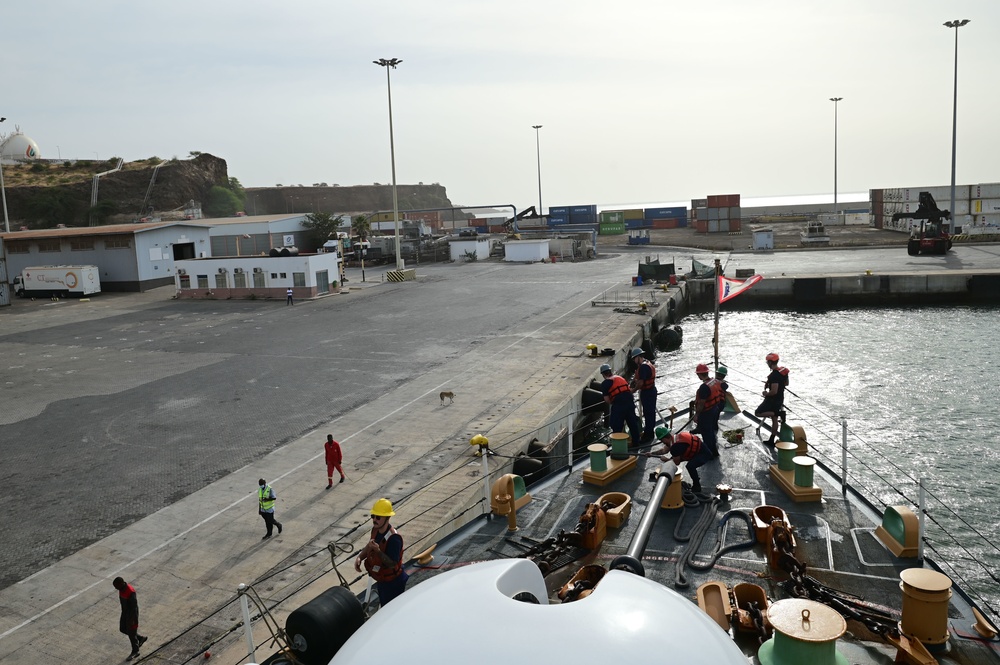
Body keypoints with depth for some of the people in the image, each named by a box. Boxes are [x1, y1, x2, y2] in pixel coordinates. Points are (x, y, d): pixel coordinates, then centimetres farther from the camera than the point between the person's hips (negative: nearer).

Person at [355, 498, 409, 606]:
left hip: (392, 583, -8)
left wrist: (378, 551, -41)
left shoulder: (394, 538, -31)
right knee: (384, 607, 26)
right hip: (380, 580, 8)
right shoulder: (375, 529, -6)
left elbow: (392, 563, -31)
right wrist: (360, 557, -7)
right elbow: (369, 546, 12)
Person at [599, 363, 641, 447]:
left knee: (617, 427, 6)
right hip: (630, 402, 6)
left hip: (618, 405, -6)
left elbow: (606, 399, -3)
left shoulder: (605, 384, 0)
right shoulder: (621, 378, 18)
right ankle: (636, 443, 29)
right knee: (633, 423, 18)